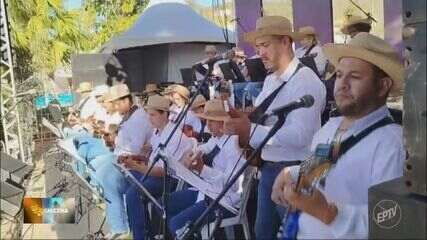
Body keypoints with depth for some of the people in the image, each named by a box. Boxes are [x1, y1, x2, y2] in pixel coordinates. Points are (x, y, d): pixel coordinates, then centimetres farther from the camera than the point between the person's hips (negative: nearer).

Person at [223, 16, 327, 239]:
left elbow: (300, 136, -27)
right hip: (268, 169, 8)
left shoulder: (306, 81, -17)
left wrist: (251, 130, -33)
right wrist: (242, 120, -8)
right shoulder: (270, 80, 12)